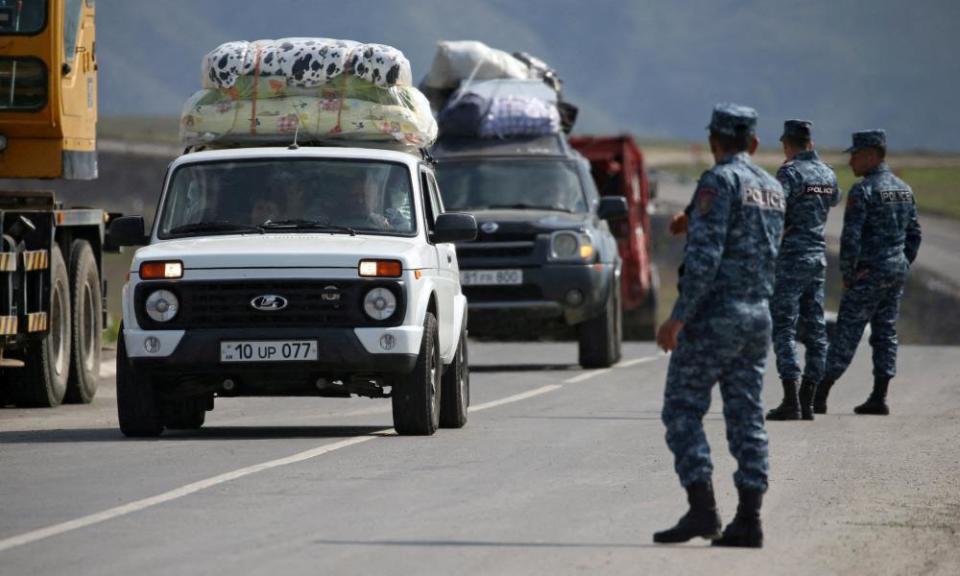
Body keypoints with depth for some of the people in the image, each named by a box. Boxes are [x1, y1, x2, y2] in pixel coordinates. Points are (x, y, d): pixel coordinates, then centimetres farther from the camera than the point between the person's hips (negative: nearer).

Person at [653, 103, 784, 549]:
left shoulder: (719, 181, -11)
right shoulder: (772, 188, 14)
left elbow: (704, 256, -19)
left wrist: (678, 317, -18)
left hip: (714, 313, -7)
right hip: (758, 313, 7)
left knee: (682, 411, -3)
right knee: (746, 418, 6)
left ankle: (702, 510, -14)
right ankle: (748, 520, 1)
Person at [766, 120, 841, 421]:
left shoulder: (790, 173, -13)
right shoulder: (827, 174, 9)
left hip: (791, 258, -7)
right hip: (818, 256, 7)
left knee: (783, 328, -6)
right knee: (815, 329, 9)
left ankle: (791, 401, -14)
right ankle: (808, 401, 10)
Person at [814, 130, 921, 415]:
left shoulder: (863, 190, -14)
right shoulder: (903, 189, 11)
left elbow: (850, 238, -18)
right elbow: (914, 234, 15)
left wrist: (847, 275, -10)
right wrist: (902, 267, 18)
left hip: (868, 273, -7)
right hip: (897, 270, 7)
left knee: (846, 335, -5)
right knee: (886, 334, 10)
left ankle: (820, 396, -3)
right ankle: (879, 398, 7)